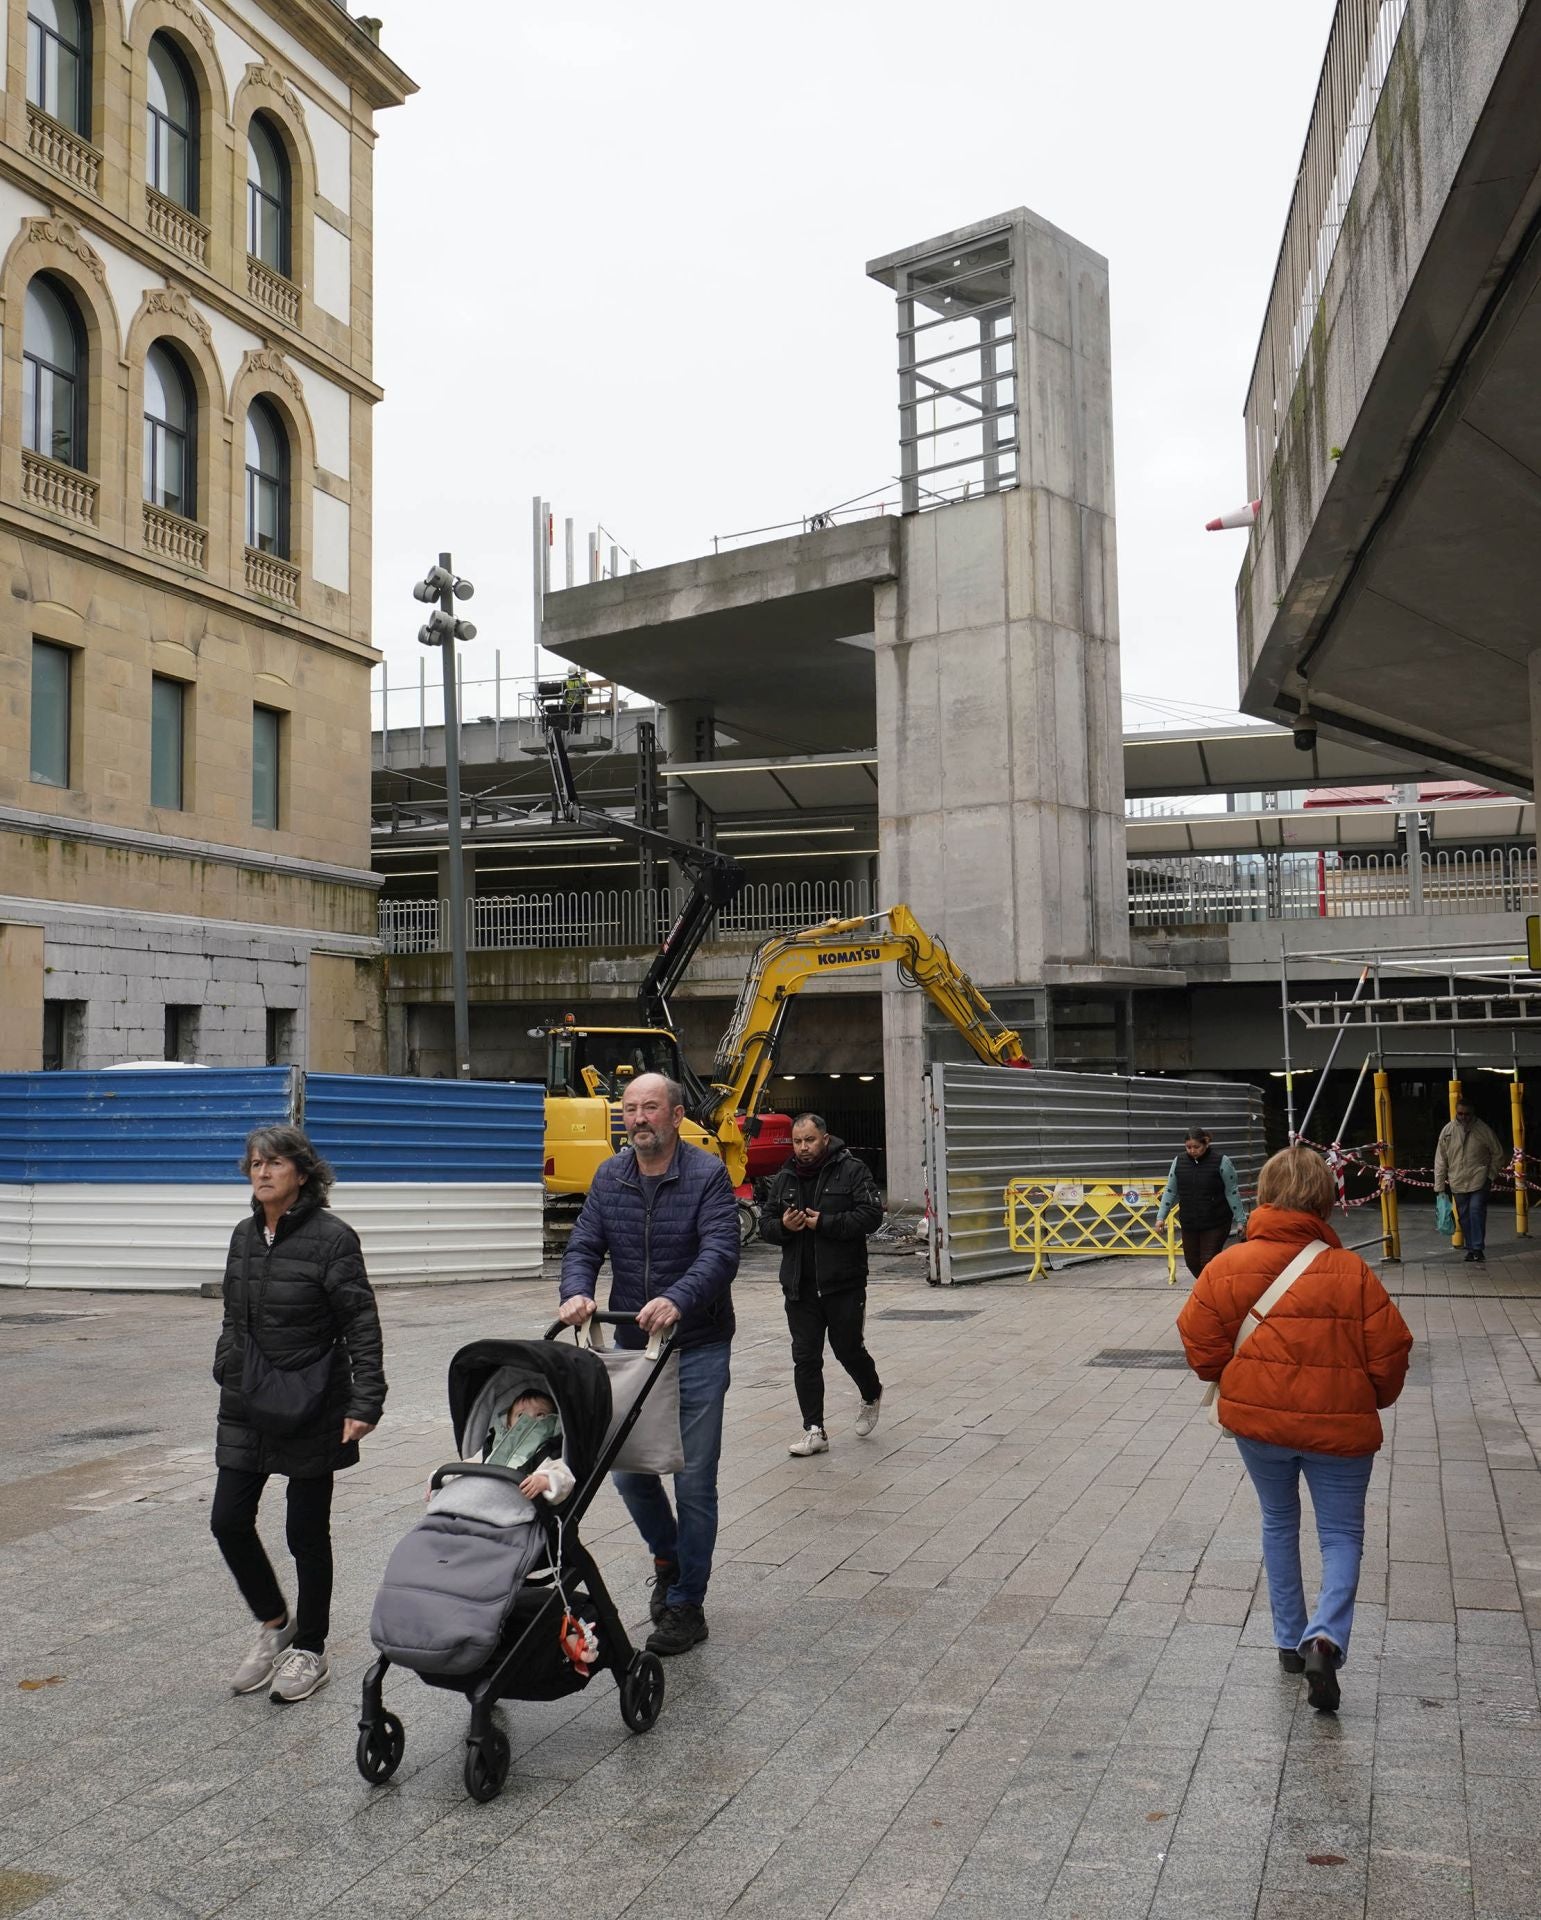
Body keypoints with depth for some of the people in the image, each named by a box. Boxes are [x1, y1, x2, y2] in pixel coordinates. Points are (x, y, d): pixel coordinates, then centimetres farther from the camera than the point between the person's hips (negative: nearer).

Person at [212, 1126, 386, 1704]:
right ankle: (274, 1623, 29)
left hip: (311, 1411, -6)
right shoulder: (245, 1236, 7)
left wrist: (365, 1402, -21)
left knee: (307, 1532, 6)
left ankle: (310, 1650, 24)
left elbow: (362, 1327, -15)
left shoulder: (331, 1237, -14)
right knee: (229, 1521, 5)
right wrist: (226, 1375, 16)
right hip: (245, 1410, 6)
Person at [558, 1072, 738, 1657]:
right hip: (630, 1344, 5)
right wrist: (577, 1292, -22)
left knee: (694, 1479, 2)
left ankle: (686, 1605, 15)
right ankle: (668, 1557, 37)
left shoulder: (707, 1175, -11)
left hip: (696, 1349, -5)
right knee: (628, 1467, 9)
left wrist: (677, 1300, -39)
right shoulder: (609, 1178, 5)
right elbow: (583, 1247, 0)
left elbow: (720, 1253, -22)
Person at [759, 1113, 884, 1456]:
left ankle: (872, 1395, 38)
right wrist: (783, 1226, -10)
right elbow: (765, 1223, 14)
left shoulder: (851, 1171, -4)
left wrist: (824, 1223, -18)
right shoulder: (785, 1179, 11)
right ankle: (814, 1431, 7)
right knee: (805, 1359, 2)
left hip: (843, 1285, -4)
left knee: (848, 1349, 7)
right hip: (799, 1286, 4)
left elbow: (871, 1215, -13)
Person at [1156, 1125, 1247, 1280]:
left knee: (1208, 1262, -7)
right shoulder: (1179, 1161, 0)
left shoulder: (1220, 1162, -11)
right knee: (1192, 1262, 11)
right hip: (1189, 1223, 4)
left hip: (1217, 1223, -4)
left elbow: (1232, 1192, -6)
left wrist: (1240, 1220, -5)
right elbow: (1171, 1191, 6)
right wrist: (1161, 1216, 2)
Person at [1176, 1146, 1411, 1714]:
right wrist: (1370, 1402, 12)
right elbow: (1389, 1355, -9)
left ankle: (1289, 1641, 28)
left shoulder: (1228, 1266, -10)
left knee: (1278, 1522, 23)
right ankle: (1326, 1637, -12)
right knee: (1342, 1535, 11)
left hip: (1257, 1419, 2)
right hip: (1339, 1427, -2)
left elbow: (1202, 1349, -5)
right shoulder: (1351, 1272, -14)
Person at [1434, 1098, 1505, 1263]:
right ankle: (1471, 1249, 20)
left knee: (1476, 1211, -14)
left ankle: (1478, 1248, -8)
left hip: (1478, 1180, -3)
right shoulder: (1448, 1130, -1)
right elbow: (1440, 1159, 3)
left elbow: (1497, 1154, 5)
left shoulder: (1483, 1129, -5)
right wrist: (1440, 1185, 2)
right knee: (1464, 1217, 9)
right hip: (1457, 1182, 3)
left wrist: (1491, 1175, -1)